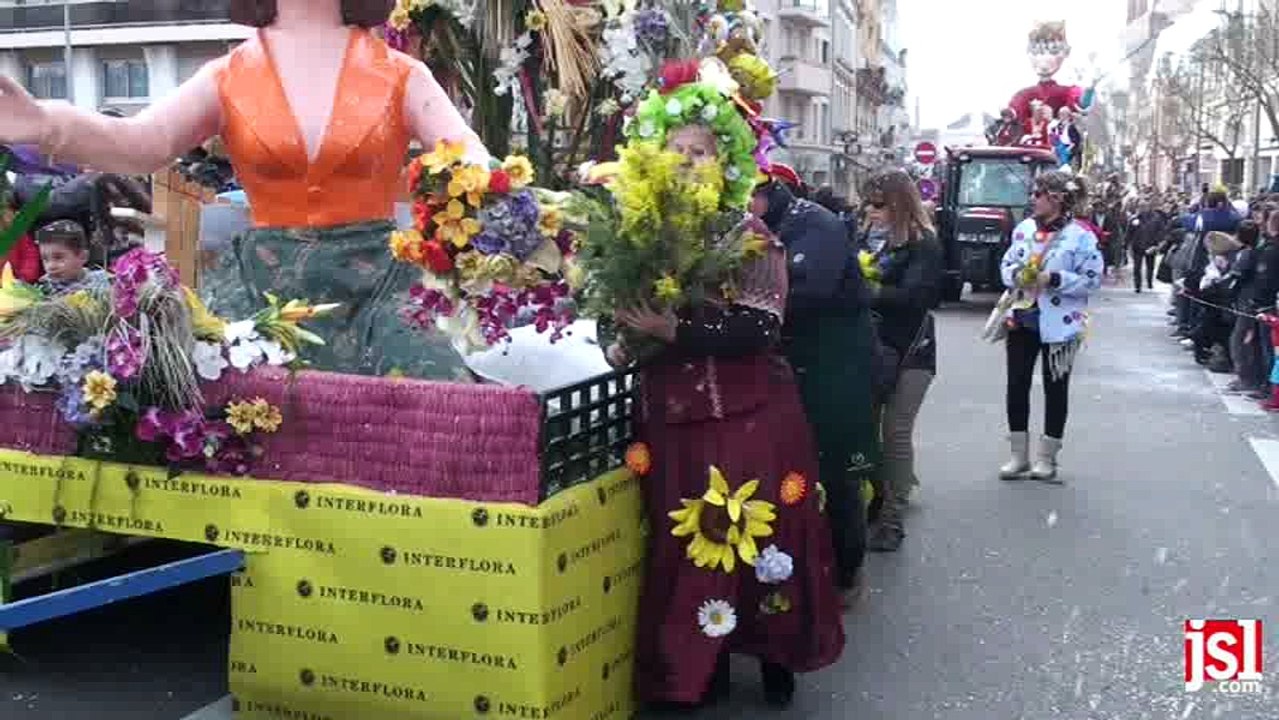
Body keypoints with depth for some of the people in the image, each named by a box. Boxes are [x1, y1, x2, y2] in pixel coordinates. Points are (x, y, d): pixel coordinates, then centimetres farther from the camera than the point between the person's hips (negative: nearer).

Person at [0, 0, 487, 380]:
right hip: (263, 283, 2)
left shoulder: (398, 73, 4)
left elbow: (471, 160, -6)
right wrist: (46, 125, -31)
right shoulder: (228, 78, 6)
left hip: (377, 282, -1)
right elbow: (141, 143, -9)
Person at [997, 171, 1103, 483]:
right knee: (1017, 385, 7)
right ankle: (1019, 456, 19)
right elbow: (1006, 264, 13)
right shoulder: (1024, 228, 6)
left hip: (1058, 325, -5)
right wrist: (1015, 275, -8)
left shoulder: (1080, 236, -10)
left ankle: (1046, 458, 18)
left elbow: (1092, 280, -11)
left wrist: (1054, 279, -21)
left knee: (1055, 389, 6)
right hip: (1021, 318, 5)